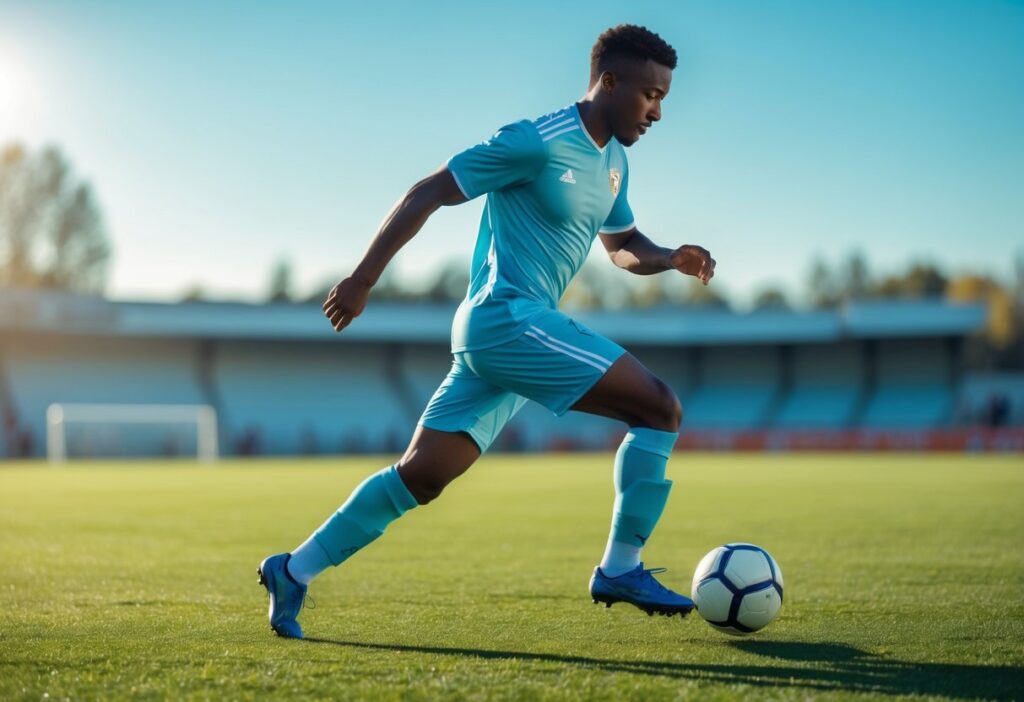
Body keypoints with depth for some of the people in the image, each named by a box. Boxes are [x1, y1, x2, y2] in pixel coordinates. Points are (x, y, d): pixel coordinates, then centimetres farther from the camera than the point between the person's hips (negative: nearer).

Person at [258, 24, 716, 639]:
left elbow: (624, 246, 30)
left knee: (421, 477, 8)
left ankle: (294, 572, 15)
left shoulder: (614, 162, 16)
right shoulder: (536, 142, -12)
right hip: (509, 318, -10)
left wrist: (670, 258, 7)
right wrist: (363, 280, -11)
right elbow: (427, 194, -10)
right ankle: (622, 570, -3)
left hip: (494, 333, 10)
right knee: (661, 408, -11)